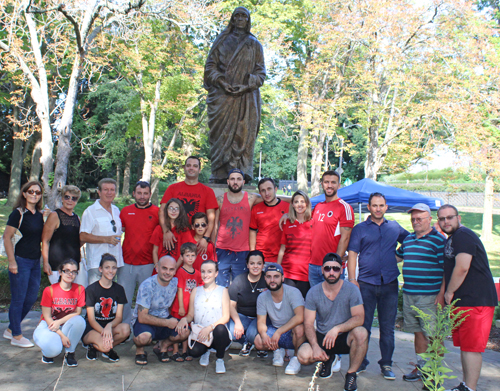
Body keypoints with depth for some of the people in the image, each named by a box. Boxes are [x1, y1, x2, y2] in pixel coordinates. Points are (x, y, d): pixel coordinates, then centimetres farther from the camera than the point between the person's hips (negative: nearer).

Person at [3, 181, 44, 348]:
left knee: (31, 298, 13)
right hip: (21, 261, -7)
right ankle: (16, 336, 15)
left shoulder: (40, 214, 10)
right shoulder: (18, 213, -10)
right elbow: (7, 237, -12)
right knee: (18, 299, 2)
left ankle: (10, 329, 30)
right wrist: (12, 261, -15)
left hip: (35, 261, 7)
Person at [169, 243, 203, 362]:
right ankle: (175, 352, 14)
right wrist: (181, 307, -14)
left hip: (192, 307, 5)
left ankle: (185, 351, 25)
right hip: (180, 307, -5)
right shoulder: (180, 272, -10)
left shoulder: (197, 273, 6)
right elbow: (180, 290, -13)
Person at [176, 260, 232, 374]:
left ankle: (220, 359, -5)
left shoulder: (223, 291, 4)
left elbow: (225, 317, -4)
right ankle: (206, 351, 12)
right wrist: (184, 319, -12)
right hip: (200, 334, 2)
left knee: (220, 329, -38)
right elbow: (191, 314, 13)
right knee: (194, 352, -31)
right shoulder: (196, 291, 13)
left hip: (217, 335, -1)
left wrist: (210, 328, -20)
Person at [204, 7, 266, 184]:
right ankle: (220, 174, -6)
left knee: (244, 133, -8)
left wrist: (247, 85, -10)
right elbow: (210, 65, 8)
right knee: (222, 133, -6)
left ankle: (242, 172, -8)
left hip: (246, 97, 0)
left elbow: (260, 71, 8)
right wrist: (221, 82, -9)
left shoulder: (254, 44, 16)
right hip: (222, 96, 0)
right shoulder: (222, 40, 16)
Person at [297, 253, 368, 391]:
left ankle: (351, 373, -8)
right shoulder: (313, 292, -6)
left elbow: (359, 318, -18)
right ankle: (328, 358, 11)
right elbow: (308, 324, -7)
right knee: (303, 355, -26)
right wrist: (315, 346, -24)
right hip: (322, 337, 2)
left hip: (345, 338, -1)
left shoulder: (351, 289, -10)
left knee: (361, 333, -34)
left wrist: (337, 328, -33)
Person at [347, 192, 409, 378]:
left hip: (389, 283, 2)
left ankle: (386, 364, 19)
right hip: (366, 283, -2)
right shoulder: (360, 229, 4)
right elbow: (352, 255, 0)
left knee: (388, 326, 7)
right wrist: (352, 280, -8)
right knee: (363, 325, 3)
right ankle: (360, 362, 16)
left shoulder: (395, 227, 12)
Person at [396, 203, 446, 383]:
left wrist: (442, 294, -16)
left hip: (430, 297, -6)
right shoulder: (408, 239, 14)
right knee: (418, 333, 15)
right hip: (409, 295, 6)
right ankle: (421, 367, 26)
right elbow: (397, 257, 32)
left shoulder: (438, 240, -7)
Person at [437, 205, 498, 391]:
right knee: (465, 345, 16)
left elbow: (462, 268, -22)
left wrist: (449, 292, -11)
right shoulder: (451, 239, 19)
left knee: (471, 347, -7)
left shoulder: (463, 236, -14)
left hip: (475, 301, -10)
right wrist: (447, 294, 19)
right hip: (462, 301, 10)